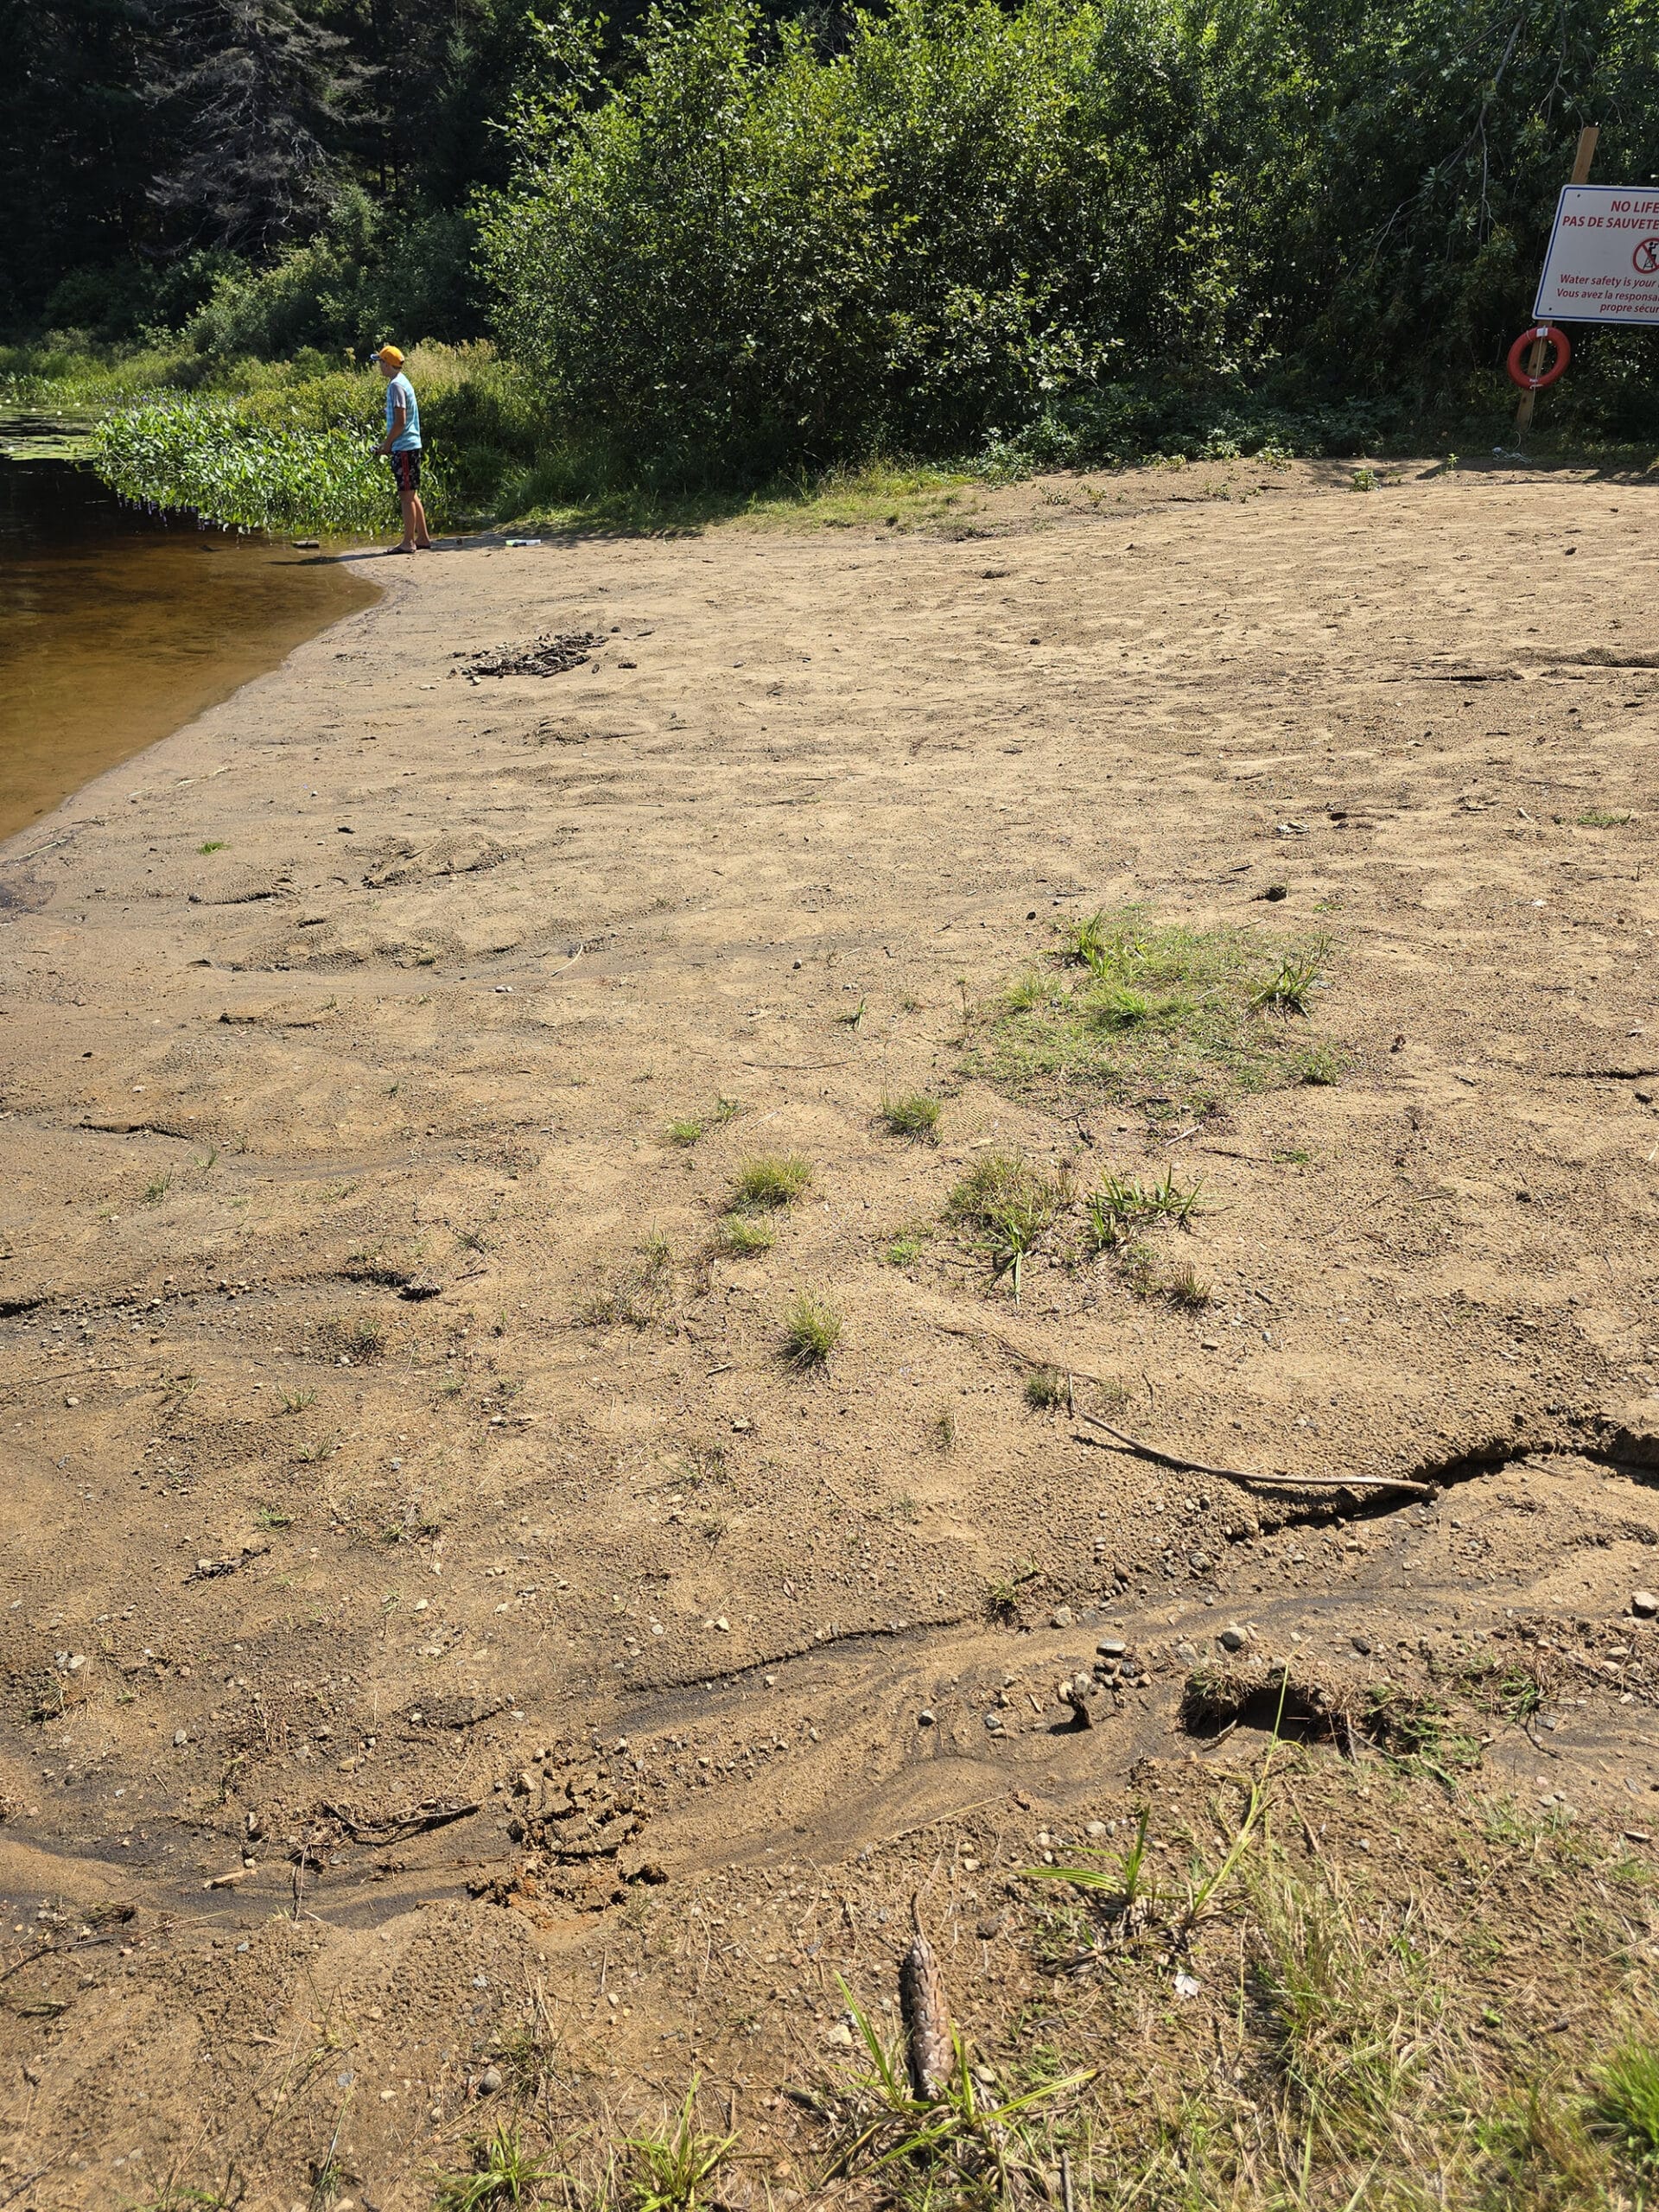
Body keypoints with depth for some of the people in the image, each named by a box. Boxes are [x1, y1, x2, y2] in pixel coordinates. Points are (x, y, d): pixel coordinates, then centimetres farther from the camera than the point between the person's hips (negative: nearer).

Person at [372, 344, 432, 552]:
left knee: (406, 495, -6)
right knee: (411, 495, 13)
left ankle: (409, 542, -4)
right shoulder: (402, 382, 16)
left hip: (403, 448, -10)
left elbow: (400, 422, -19)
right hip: (411, 446, 10)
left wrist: (387, 443, -9)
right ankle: (423, 538, 17)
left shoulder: (396, 386, -13)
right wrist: (387, 443, 18)